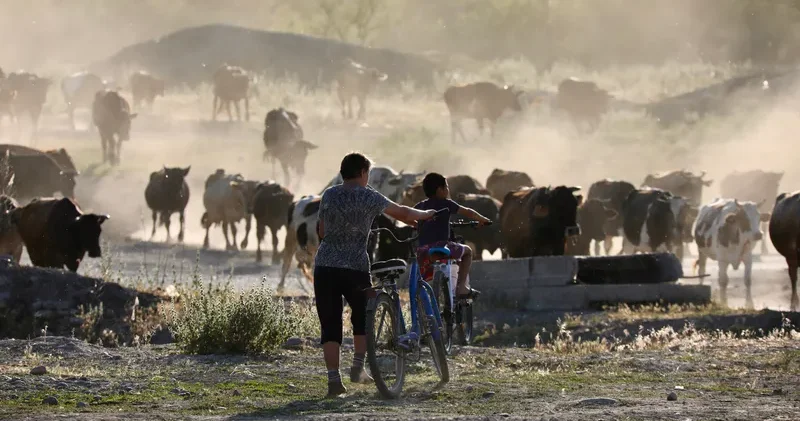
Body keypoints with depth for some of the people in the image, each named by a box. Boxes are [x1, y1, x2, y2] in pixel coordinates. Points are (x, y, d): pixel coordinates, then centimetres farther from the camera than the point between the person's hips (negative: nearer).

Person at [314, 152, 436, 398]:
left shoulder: (328, 196, 9)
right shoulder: (369, 198, 0)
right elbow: (402, 213, 12)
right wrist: (425, 215, 31)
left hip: (325, 267, 2)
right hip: (355, 267, -2)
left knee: (330, 325, 3)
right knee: (362, 316, 20)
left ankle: (334, 380, -3)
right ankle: (358, 368, 12)